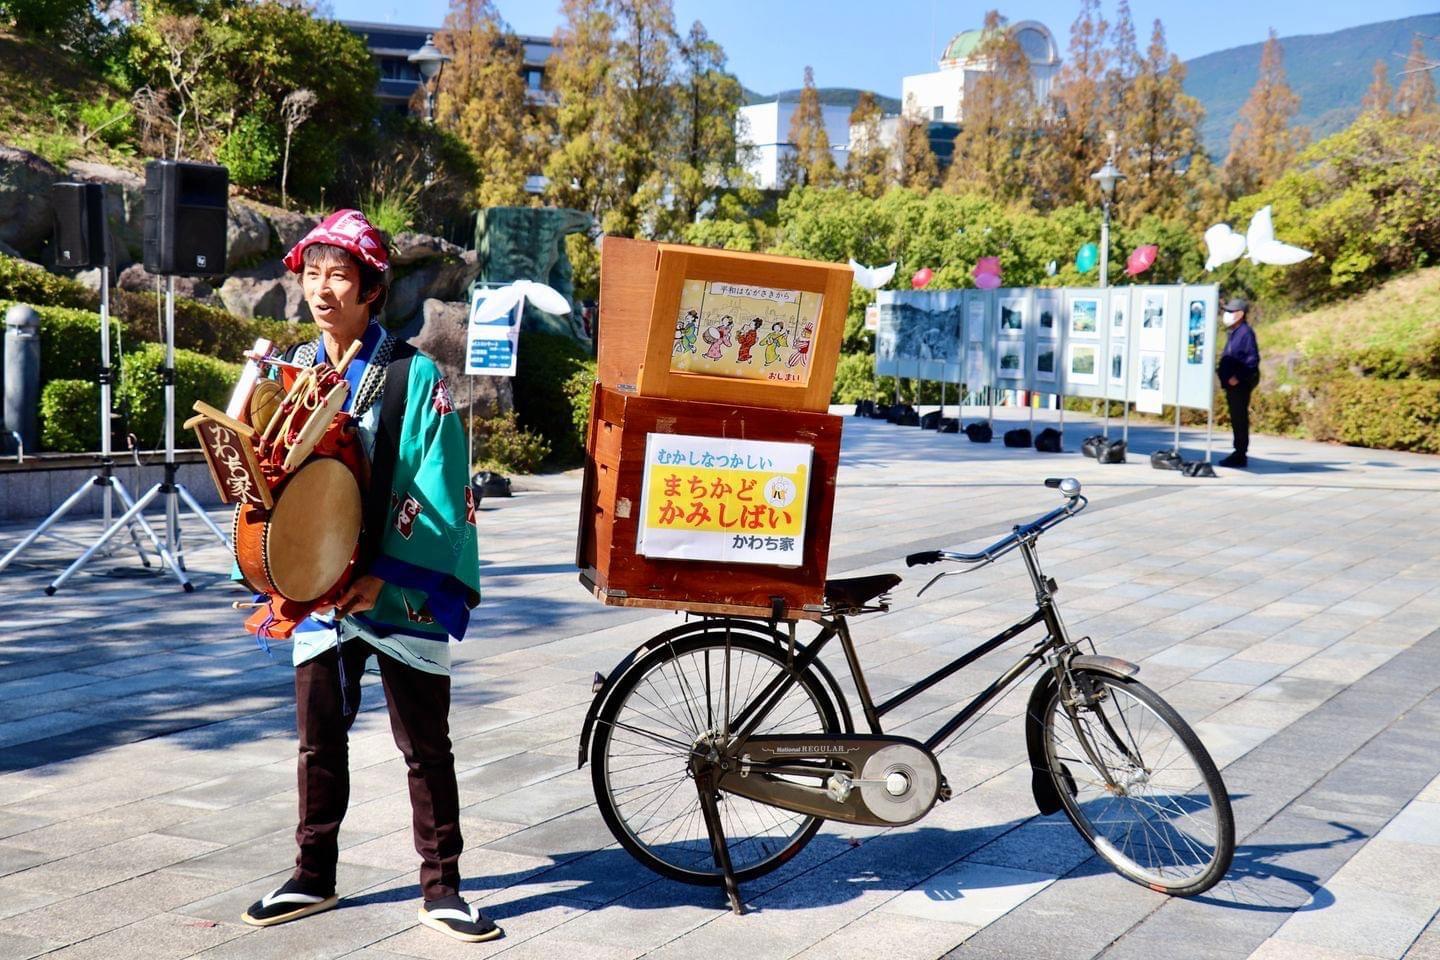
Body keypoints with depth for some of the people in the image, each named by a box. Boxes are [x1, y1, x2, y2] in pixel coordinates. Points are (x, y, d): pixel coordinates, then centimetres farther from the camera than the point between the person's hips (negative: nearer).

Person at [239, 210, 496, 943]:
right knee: (318, 738, 14)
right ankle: (314, 876, 29)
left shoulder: (413, 375, -9)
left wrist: (384, 576, -17)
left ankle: (441, 888, 16)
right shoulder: (293, 369, 7)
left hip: (403, 593, -4)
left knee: (425, 746, 4)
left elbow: (437, 489, -13)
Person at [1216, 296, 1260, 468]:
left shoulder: (1246, 332, -13)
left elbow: (1253, 359, -18)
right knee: (1236, 418, 14)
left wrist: (1238, 376, -22)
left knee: (1240, 418, -6)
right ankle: (1239, 453, 22)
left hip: (1241, 383, -10)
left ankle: (1241, 455, -2)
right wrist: (1222, 370, 13)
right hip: (1231, 383, 10)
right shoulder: (1232, 333, 17)